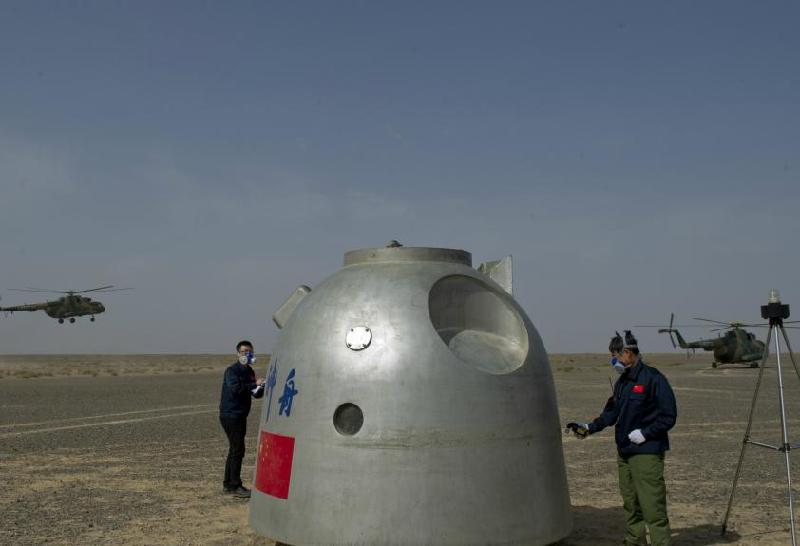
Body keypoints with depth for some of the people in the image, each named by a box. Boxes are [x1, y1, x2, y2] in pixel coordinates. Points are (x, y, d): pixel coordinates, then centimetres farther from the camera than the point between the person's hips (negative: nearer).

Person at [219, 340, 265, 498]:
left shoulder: (249, 372, 13)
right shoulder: (232, 370, -12)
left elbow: (256, 394, 16)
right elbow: (235, 388, -30)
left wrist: (261, 387, -5)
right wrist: (255, 384, -30)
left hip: (240, 416, 9)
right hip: (230, 415, -9)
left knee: (235, 450, 14)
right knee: (238, 449, -9)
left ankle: (228, 484, 23)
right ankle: (234, 486, -4)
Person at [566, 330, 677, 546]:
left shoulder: (653, 378, -13)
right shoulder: (622, 381, 13)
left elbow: (669, 416, -13)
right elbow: (611, 412, 18)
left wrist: (644, 434, -17)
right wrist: (589, 428, 6)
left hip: (647, 453, -8)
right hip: (624, 452, 8)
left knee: (652, 506, -8)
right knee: (630, 505, 16)